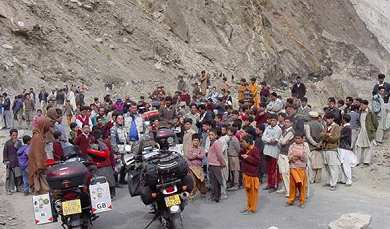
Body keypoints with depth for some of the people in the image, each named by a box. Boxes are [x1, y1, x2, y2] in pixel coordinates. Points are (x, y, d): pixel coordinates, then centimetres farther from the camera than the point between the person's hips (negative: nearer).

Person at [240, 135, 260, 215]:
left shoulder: (255, 150, -17)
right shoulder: (245, 149, 7)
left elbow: (257, 161, -20)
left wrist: (248, 157, -23)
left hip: (252, 175, -9)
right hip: (246, 173, 9)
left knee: (253, 192, 3)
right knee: (248, 191, 17)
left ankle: (252, 209, 13)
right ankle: (248, 207, 29)